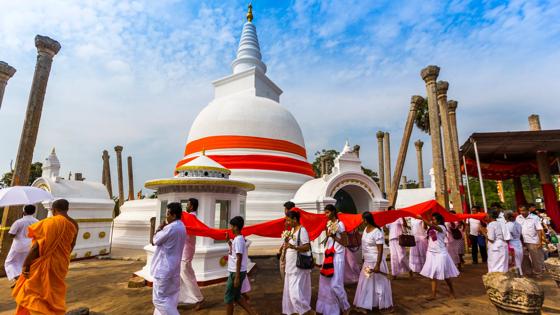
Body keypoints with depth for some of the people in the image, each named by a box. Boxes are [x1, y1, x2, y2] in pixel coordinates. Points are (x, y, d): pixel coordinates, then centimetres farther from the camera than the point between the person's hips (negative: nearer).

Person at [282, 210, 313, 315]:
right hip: (291, 266, 9)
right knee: (289, 290, 16)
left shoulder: (302, 230, -16)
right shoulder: (292, 230, 11)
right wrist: (286, 242, -2)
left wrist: (293, 247, -35)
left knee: (295, 291, -7)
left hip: (298, 267, -9)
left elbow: (307, 247, -22)